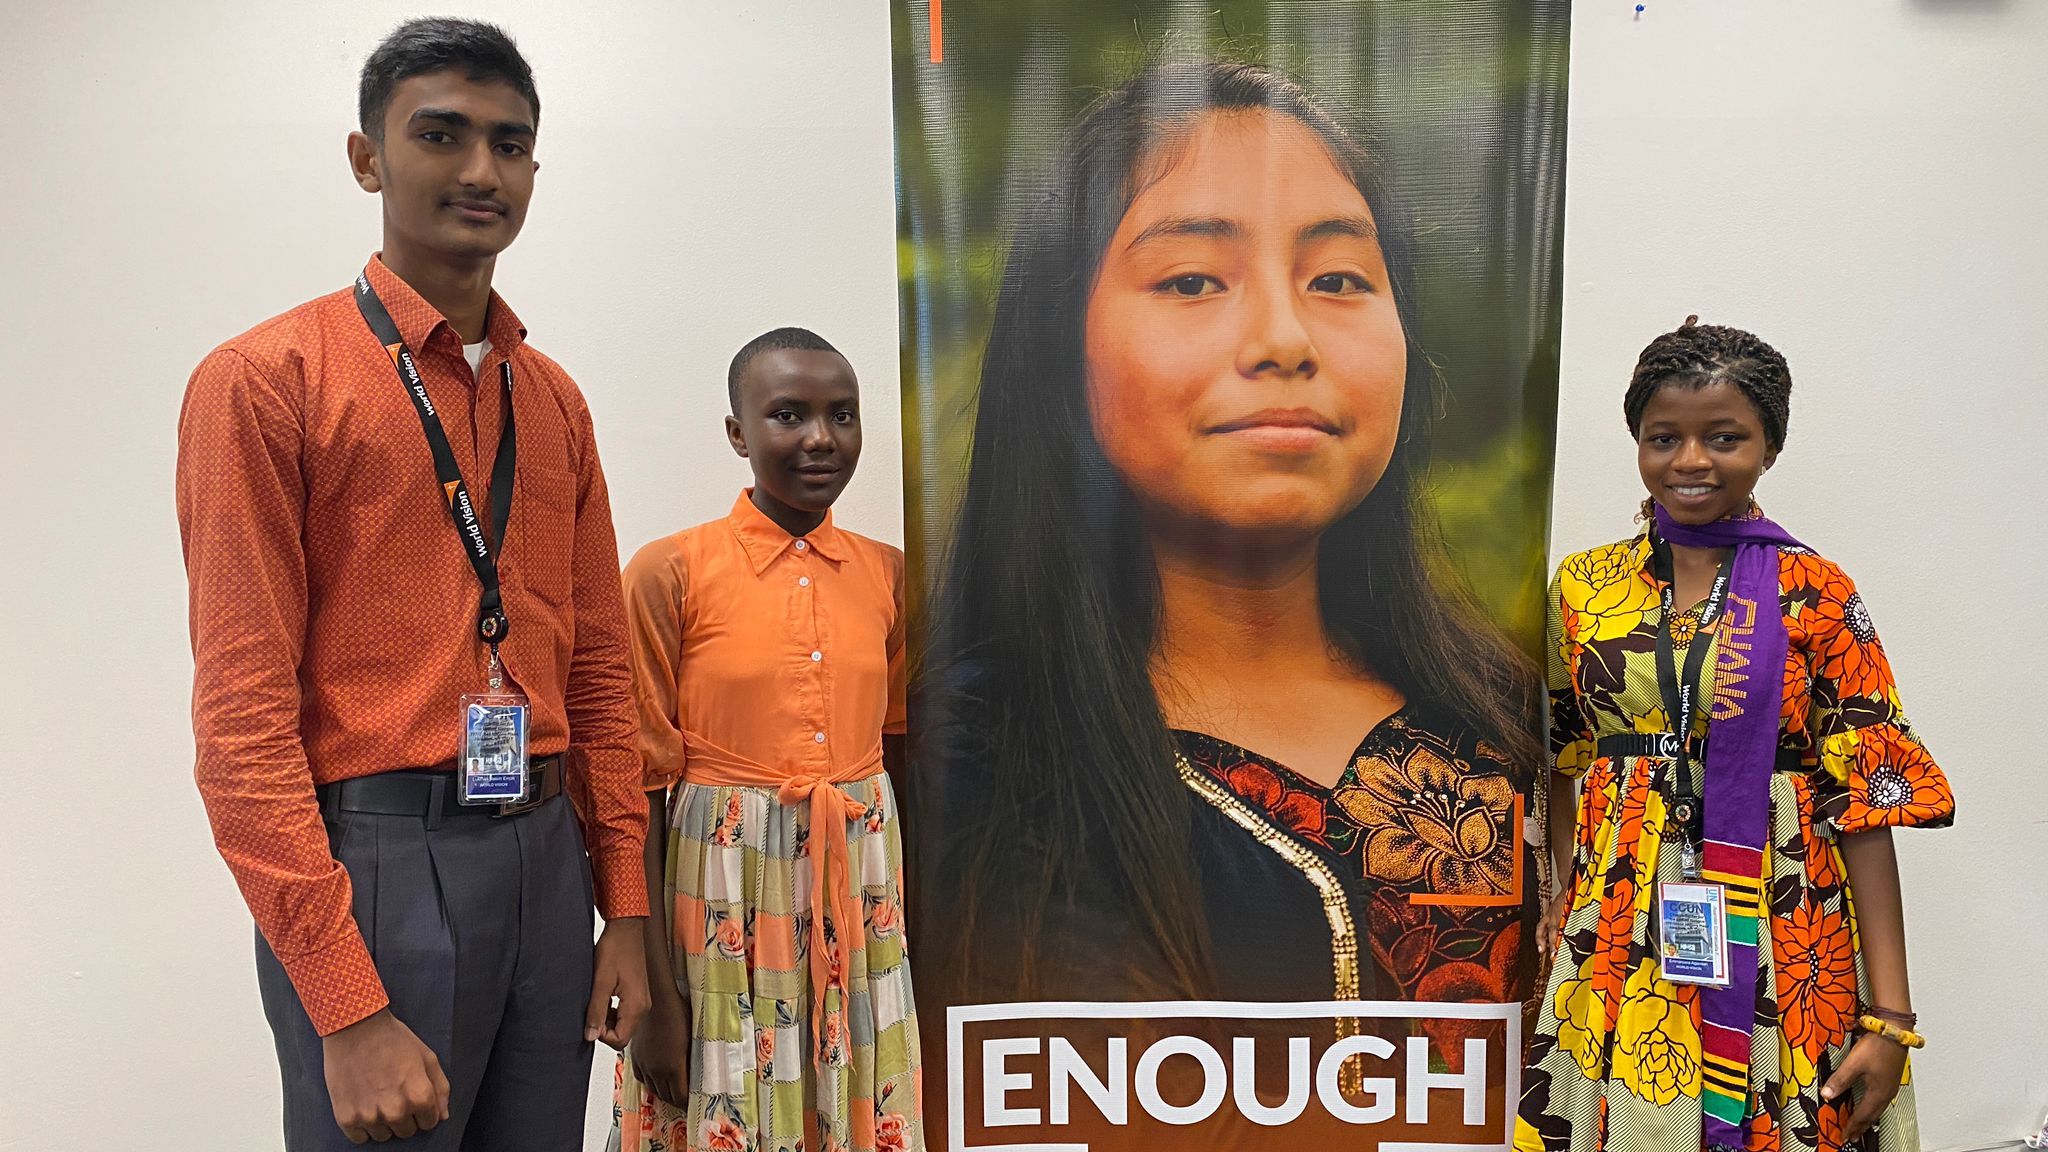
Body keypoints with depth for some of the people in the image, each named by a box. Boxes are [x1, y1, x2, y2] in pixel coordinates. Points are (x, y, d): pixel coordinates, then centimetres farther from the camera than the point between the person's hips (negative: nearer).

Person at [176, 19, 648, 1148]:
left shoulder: (554, 401, 11)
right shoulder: (265, 379, -6)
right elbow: (240, 712, -11)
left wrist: (626, 910, 8)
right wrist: (348, 1011, -16)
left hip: (548, 861, 6)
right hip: (373, 869, -5)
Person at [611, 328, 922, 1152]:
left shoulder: (887, 572, 3)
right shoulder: (671, 573, -10)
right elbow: (641, 785, -8)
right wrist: (655, 993, -10)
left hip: (861, 894, 4)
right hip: (723, 900, -4)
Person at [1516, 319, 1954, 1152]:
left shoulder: (1816, 596, -5)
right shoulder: (1583, 585, 3)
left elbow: (1864, 801, -7)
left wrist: (1890, 1015, -10)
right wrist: (1566, 909, 4)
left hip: (1778, 943, -2)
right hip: (1616, 939, 2)